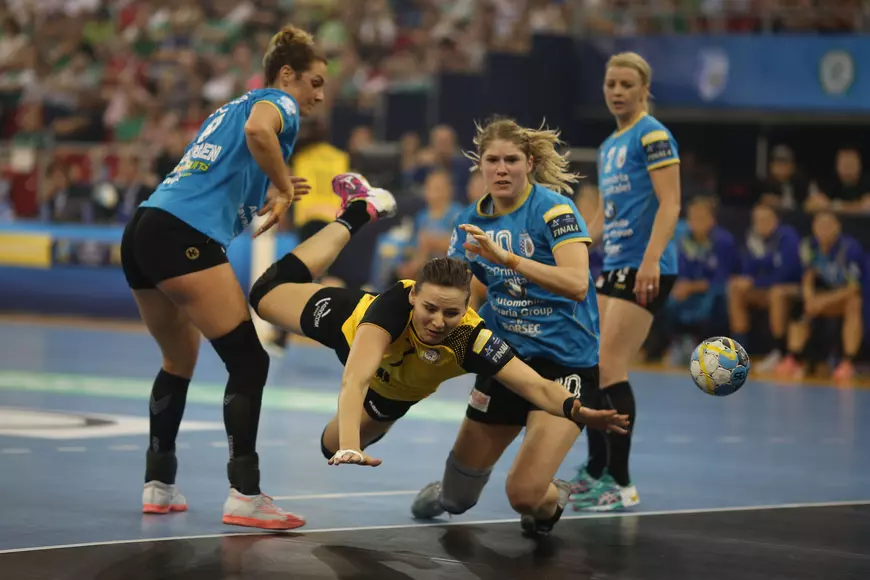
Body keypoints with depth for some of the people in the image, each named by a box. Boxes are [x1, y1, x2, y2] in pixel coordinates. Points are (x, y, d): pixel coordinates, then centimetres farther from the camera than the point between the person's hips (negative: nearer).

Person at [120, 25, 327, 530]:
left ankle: (159, 487, 29)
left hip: (142, 232, 9)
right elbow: (258, 131, -22)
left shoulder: (231, 108, 29)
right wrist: (283, 187, -9)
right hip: (185, 237, -9)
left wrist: (274, 189, 25)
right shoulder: (278, 104, 3)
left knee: (180, 361, 24)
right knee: (249, 361, -8)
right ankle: (244, 496, -13)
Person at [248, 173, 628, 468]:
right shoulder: (393, 305, -49)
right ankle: (361, 209, 36)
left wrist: (576, 410, -73)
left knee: (332, 447, 21)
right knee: (268, 293, 22)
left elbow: (537, 386, -52)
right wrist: (349, 447, -75)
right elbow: (354, 381, -60)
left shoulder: (472, 340, -45)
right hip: (351, 321, -2)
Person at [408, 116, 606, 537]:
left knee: (524, 494, -19)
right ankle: (448, 495, 53)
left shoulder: (553, 207, -15)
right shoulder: (473, 220, 3)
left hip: (565, 362, -5)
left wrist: (505, 257, -38)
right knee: (459, 493, 15)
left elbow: (576, 283, -30)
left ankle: (551, 499, 19)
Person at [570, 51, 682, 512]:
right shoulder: (608, 146, 18)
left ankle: (621, 485, -9)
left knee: (608, 369, -13)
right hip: (613, 267, 9)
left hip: (644, 269, -9)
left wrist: (651, 259, -27)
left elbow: (670, 204, -16)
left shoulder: (653, 136, -7)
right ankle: (595, 472, 17)